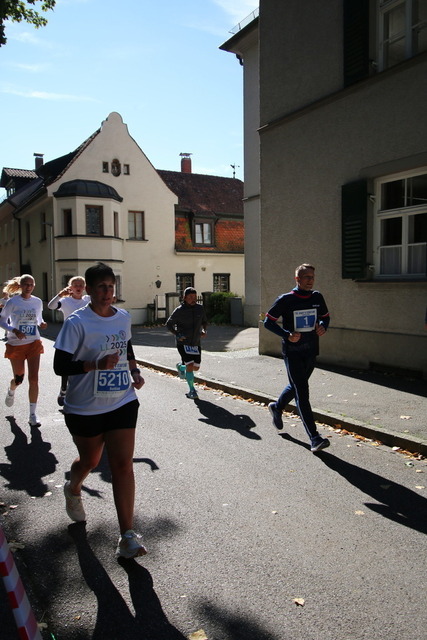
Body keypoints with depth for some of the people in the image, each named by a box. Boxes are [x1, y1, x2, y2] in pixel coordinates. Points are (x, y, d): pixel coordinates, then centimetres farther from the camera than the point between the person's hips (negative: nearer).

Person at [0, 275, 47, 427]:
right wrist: (14, 330, -22)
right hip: (16, 344, -2)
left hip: (34, 343, 2)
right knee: (18, 379, 11)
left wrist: (42, 324, -8)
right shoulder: (12, 302, -10)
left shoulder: (37, 302, 0)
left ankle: (33, 414, 3)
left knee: (33, 378, -6)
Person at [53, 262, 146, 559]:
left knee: (123, 464, -5)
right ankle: (73, 489, 55)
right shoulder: (77, 322, -13)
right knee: (90, 460, 18)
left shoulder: (124, 317, 3)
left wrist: (135, 373, 6)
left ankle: (128, 535, 3)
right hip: (85, 408, -2)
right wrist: (96, 364, -29)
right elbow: (60, 365, -16)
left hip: (122, 403, 3)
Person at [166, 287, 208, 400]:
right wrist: (177, 334, -14)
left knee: (196, 367, 8)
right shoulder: (179, 311, -10)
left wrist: (204, 330, -5)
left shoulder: (200, 308, 1)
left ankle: (181, 367, 41)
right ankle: (191, 390, 3)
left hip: (196, 343, 5)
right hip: (183, 343, -5)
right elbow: (169, 324, 0)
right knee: (190, 366, -13)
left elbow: (204, 322, 16)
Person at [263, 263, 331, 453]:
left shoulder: (317, 298, 4)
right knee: (302, 393, -9)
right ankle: (314, 438, -8)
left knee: (296, 386, 21)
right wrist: (287, 335, -20)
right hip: (292, 353, -6)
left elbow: (325, 316, 19)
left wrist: (323, 326, -4)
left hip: (311, 352, 6)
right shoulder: (286, 300, -11)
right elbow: (268, 321, -6)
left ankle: (277, 407, 51)